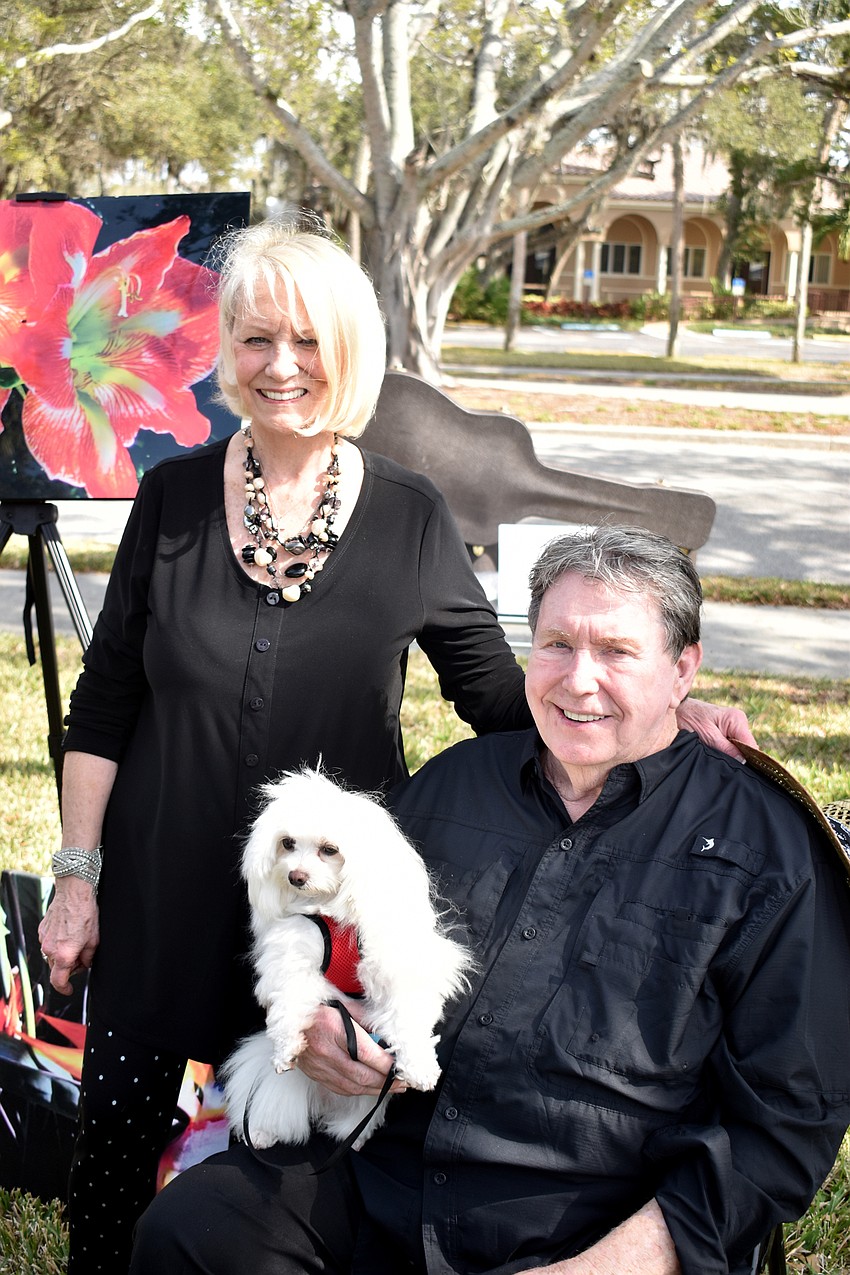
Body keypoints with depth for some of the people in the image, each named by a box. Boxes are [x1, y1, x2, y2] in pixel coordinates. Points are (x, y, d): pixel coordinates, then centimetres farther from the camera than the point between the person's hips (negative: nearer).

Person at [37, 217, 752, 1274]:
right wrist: (77, 874, 0)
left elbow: (500, 691, 0)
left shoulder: (411, 518, -4)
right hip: (163, 898, 1)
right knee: (114, 1139, 8)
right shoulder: (175, 498, -3)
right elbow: (103, 704, 3)